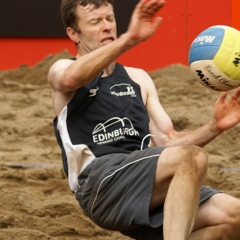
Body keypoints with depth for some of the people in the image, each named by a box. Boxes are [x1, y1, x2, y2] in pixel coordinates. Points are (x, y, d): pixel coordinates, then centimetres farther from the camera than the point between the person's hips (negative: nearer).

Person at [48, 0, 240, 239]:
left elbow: (168, 141, 22)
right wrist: (128, 39, -27)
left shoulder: (138, 78, 28)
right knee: (191, 158, -32)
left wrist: (214, 126, 4)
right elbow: (71, 78, -16)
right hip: (100, 182, -6)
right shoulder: (62, 69, 12)